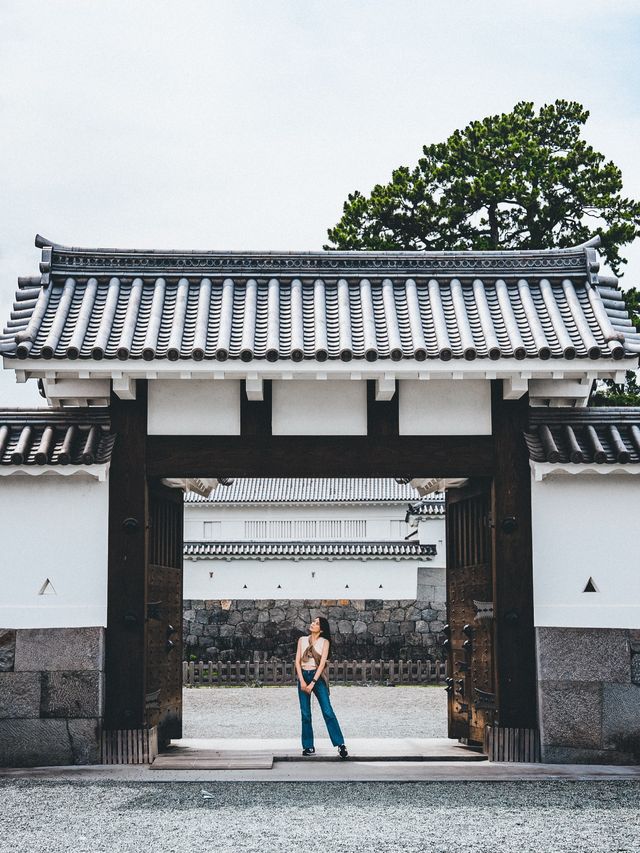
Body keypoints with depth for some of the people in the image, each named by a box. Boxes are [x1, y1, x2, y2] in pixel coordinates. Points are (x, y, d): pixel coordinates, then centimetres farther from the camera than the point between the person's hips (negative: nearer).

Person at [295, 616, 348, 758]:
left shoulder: (324, 642, 2)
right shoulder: (302, 640, 10)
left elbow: (322, 663, -6)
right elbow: (297, 661, 5)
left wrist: (313, 683, -14)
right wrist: (302, 681, -8)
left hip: (317, 677, -3)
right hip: (303, 676, 3)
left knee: (328, 711, -11)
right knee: (305, 713, 2)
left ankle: (340, 745, -10)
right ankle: (308, 746, 9)